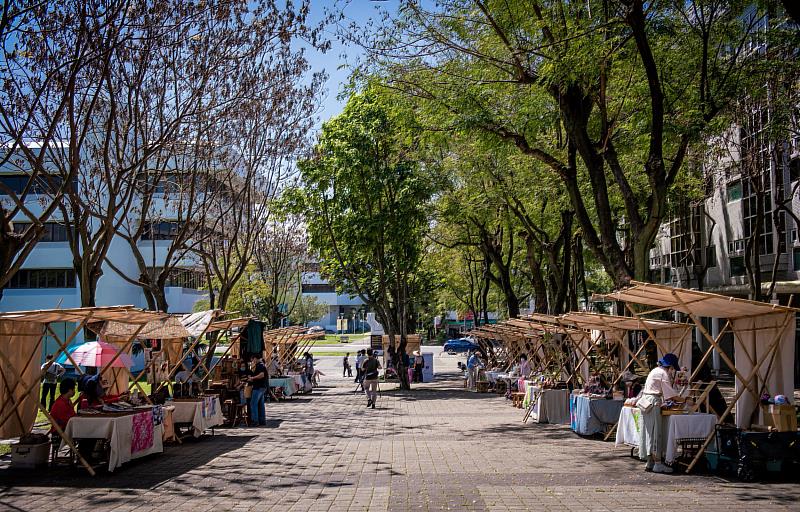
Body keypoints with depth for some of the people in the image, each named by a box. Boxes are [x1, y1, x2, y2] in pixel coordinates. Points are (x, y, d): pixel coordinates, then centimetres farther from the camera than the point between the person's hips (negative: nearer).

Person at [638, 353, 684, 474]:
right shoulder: (663, 373, -9)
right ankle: (657, 464, -6)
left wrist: (677, 399, 20)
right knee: (655, 433, -7)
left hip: (646, 403, 9)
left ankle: (649, 463, 15)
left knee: (649, 433, 11)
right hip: (653, 403, -9)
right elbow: (671, 394, -11)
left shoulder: (655, 371, 20)